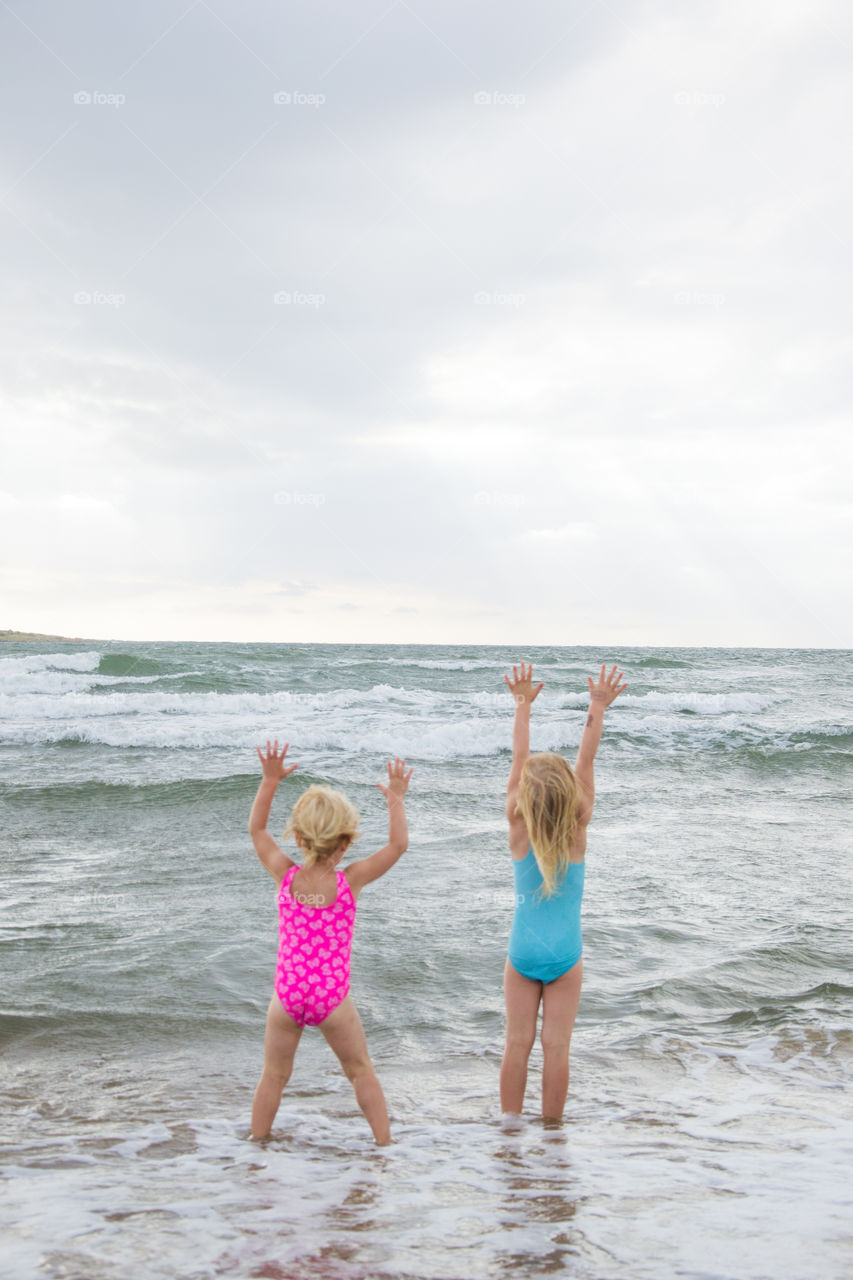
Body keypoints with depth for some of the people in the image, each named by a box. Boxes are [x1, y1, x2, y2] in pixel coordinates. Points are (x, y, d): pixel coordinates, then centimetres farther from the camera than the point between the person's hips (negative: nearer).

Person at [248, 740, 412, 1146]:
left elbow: (256, 828, 9)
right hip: (332, 997, -1)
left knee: (273, 1076, 16)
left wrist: (270, 780, 10)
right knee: (361, 1072, 15)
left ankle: (257, 1142, 23)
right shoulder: (350, 881, -10)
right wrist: (396, 798, 5)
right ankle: (384, 1142, 19)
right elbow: (398, 843, -4)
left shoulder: (285, 876, -4)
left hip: (287, 994, 1)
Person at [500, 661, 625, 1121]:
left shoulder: (519, 829, -11)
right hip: (565, 956, -1)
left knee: (518, 1043, 9)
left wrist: (523, 704, -1)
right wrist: (598, 709, -6)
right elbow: (585, 763, -9)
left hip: (522, 953, 1)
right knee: (556, 1046, 6)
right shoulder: (577, 831, -12)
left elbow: (518, 759, -6)